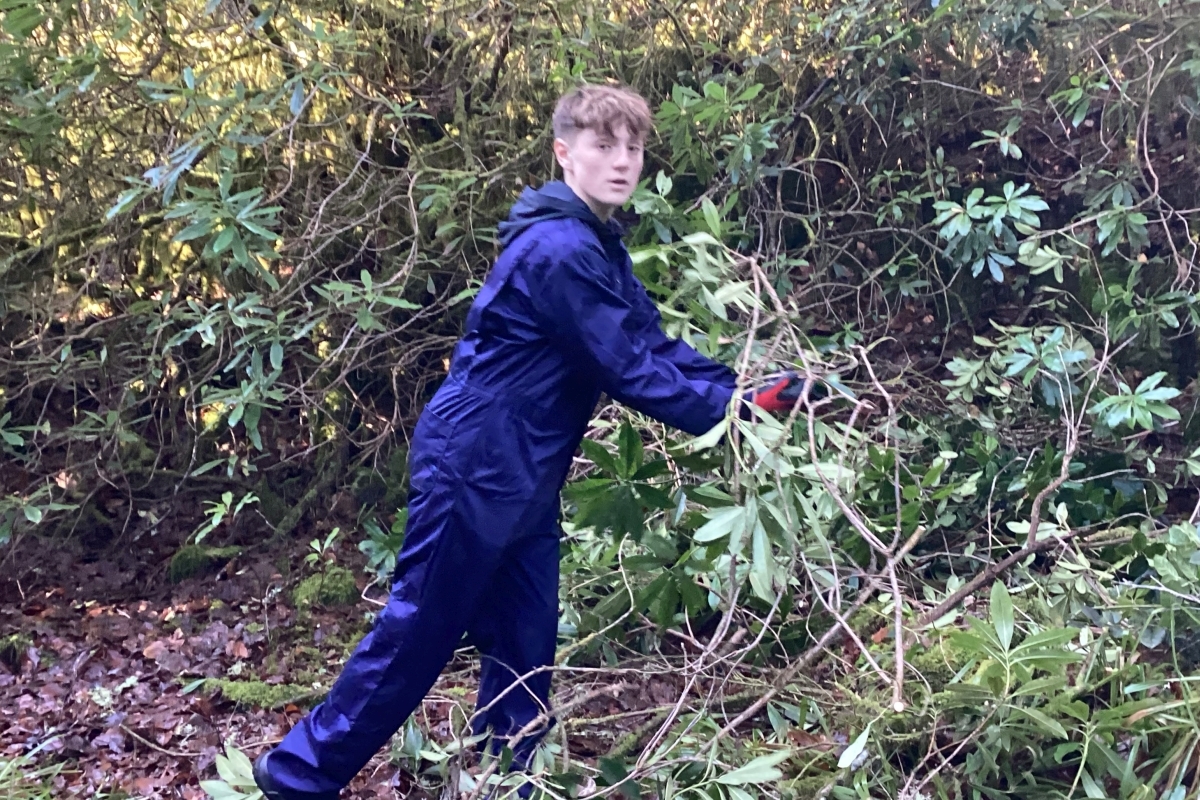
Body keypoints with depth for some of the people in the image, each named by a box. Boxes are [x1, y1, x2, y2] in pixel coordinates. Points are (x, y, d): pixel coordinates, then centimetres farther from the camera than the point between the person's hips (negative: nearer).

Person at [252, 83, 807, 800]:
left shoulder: (599, 245, 12)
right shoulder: (559, 250, -21)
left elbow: (656, 344, 9)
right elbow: (627, 369, -23)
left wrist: (748, 386, -3)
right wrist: (732, 409, -17)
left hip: (525, 480, 10)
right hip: (473, 467, -10)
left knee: (527, 647, 13)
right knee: (417, 638, 2)